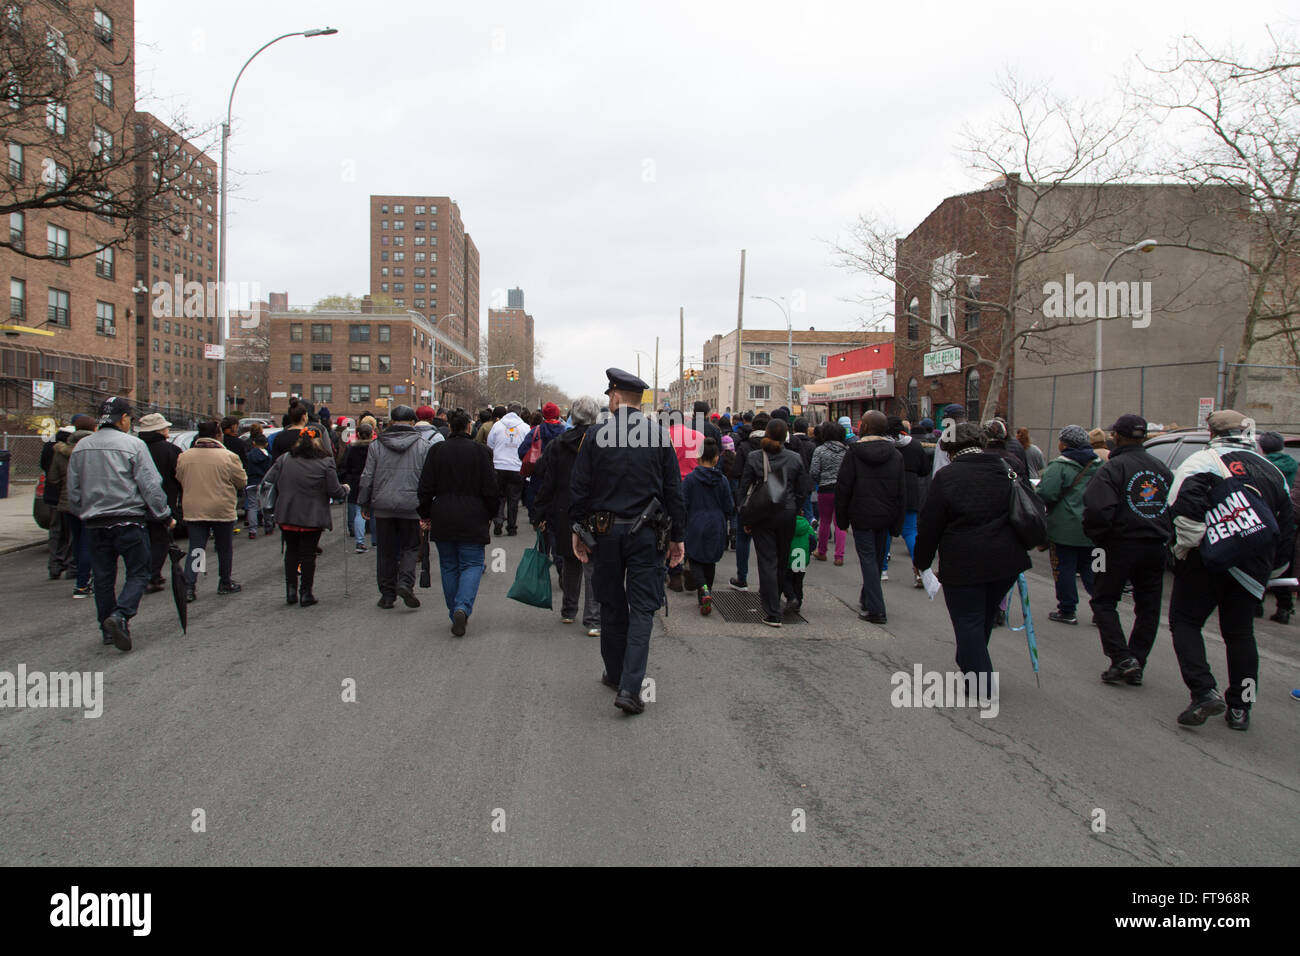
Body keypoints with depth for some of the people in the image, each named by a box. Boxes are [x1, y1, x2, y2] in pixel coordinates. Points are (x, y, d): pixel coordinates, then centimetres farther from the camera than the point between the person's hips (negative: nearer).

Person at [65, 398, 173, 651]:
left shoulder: (80, 447, 9)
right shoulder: (133, 445, -10)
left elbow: (73, 491, 15)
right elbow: (151, 487, -11)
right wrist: (165, 516, -2)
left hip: (94, 524, 6)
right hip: (128, 521, -6)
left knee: (103, 577, 13)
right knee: (138, 573, 2)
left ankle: (108, 629, 19)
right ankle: (120, 615, -18)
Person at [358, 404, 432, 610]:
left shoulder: (376, 445, 3)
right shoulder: (423, 446, -1)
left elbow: (367, 477, 4)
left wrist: (364, 504, 12)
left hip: (383, 506, 2)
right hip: (411, 507, -2)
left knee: (385, 552, 10)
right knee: (411, 547, 9)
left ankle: (387, 594, 14)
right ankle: (405, 583, -11)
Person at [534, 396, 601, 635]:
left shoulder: (557, 445, 0)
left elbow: (546, 483, 2)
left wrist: (542, 514, 8)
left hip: (565, 515, 3)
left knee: (570, 563, 20)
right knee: (593, 566, 0)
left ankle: (568, 611, 32)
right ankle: (593, 620, -4)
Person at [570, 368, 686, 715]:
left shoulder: (596, 436, -4)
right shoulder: (660, 435, -2)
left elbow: (579, 489, -1)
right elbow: (674, 491, 0)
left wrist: (578, 530, 9)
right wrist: (677, 537, 7)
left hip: (605, 531, 1)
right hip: (646, 534, -1)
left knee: (612, 605, 16)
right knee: (642, 608, 2)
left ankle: (616, 674, 30)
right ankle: (630, 687, -8)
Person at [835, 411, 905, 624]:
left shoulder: (853, 453, -9)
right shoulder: (896, 455, 2)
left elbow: (842, 489, -8)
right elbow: (902, 493, 3)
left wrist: (841, 519, 2)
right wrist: (897, 524, 8)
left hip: (862, 516, -4)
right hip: (885, 517, 4)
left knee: (868, 559, -2)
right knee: (877, 559, 16)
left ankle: (876, 609, -8)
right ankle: (867, 600, 33)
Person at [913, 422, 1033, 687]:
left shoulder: (946, 477, -9)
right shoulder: (1010, 470, 6)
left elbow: (929, 526, -7)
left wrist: (922, 561, 5)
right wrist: (1019, 548, 26)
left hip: (964, 565, -6)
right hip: (1007, 561, 6)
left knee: (968, 620, 5)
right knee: (986, 615, 21)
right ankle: (969, 663, 36)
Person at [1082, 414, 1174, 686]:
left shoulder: (1113, 467, -10)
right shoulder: (1161, 468, 12)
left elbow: (1097, 508, -21)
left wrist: (1097, 538, -6)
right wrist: (1165, 537, 15)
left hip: (1122, 546, -6)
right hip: (1156, 547, 6)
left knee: (1104, 601, 6)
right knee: (1148, 607, 12)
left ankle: (1122, 658, -7)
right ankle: (1136, 666, 15)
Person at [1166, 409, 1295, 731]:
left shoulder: (1203, 460, -4)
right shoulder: (1272, 470, 16)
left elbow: (1186, 509, -21)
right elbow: (1287, 526, 19)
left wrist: (1185, 548, -10)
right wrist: (1272, 567, 24)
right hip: (1254, 566, 6)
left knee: (1185, 621, 4)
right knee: (1240, 632, 14)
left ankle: (1204, 692, -11)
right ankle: (1240, 708, 18)